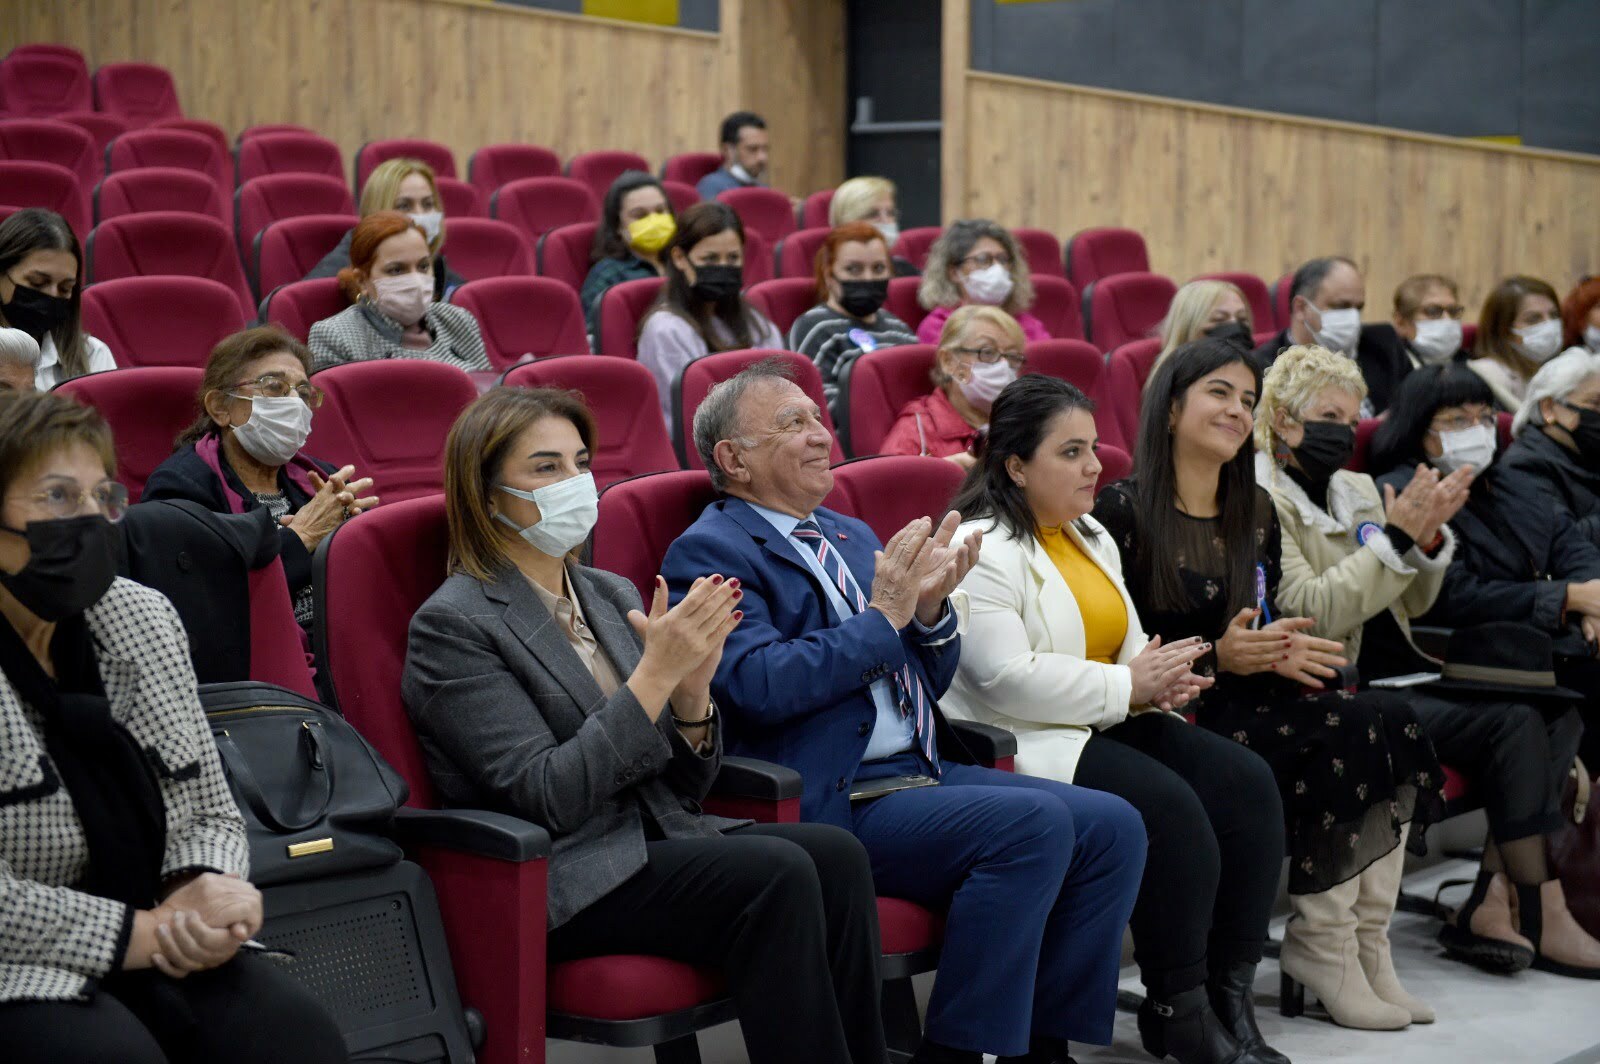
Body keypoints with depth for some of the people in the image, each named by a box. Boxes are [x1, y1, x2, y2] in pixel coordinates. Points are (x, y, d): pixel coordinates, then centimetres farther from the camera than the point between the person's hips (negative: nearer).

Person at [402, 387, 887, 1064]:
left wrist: (692, 688, -7)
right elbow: (547, 799, -16)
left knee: (835, 854, -20)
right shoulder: (453, 625, -6)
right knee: (777, 875, -28)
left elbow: (686, 786, 13)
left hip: (661, 841, 7)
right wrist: (656, 672, -19)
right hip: (557, 888, -7)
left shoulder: (611, 595, 15)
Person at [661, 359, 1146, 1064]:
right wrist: (884, 615, -14)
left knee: (1112, 826, -8)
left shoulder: (852, 536, 23)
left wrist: (930, 609, 2)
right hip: (834, 805, -8)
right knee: (1035, 822, -26)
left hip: (925, 770, 8)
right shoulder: (709, 551, -2)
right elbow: (760, 687, -18)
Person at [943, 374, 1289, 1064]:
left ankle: (1228, 993, -9)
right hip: (1023, 748, -9)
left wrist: (1157, 680, -2)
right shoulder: (983, 549, -12)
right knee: (1168, 807, -29)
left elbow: (1126, 645, 23)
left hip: (1107, 726, 9)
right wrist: (1127, 687, -17)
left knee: (1247, 784, -11)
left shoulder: (1089, 536, 18)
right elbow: (1006, 679, -23)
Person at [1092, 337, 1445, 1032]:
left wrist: (1282, 652, -8)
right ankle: (1319, 946, -15)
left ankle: (1356, 940, -17)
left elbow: (1265, 621, 17)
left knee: (1392, 723, -21)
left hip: (1241, 701, 7)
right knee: (1348, 733, -27)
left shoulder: (1256, 512, 16)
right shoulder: (1125, 511, -6)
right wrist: (1215, 657, -19)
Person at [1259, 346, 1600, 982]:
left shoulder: (1357, 490, 18)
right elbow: (1311, 612, -18)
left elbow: (1413, 604, 20)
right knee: (1514, 724, -22)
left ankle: (1492, 903, -13)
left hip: (1401, 673, 8)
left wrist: (1429, 537, 1)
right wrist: (1395, 537, -19)